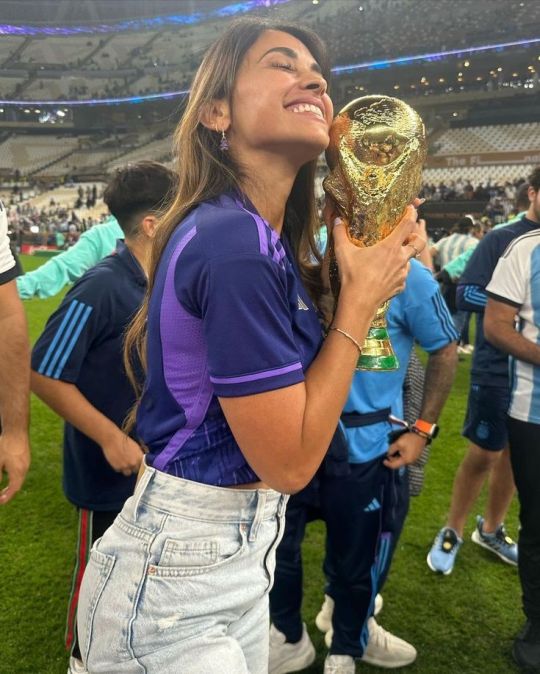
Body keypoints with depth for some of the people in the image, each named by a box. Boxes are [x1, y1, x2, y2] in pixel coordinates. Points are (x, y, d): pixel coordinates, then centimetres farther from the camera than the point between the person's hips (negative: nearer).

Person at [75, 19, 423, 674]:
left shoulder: (264, 238, 5)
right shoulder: (234, 244, -24)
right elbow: (290, 461, -21)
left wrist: (379, 269, -2)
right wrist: (360, 299, -15)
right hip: (173, 576, -9)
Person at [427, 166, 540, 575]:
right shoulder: (500, 241, -7)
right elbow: (466, 294, -13)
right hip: (498, 370, -5)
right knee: (484, 455, 4)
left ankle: (491, 529, 34)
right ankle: (452, 532, 24)